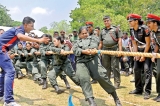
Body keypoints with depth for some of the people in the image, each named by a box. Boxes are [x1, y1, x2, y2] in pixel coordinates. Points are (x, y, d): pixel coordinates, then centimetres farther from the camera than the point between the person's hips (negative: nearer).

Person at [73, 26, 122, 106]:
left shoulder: (92, 38, 26)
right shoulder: (77, 43, 30)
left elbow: (95, 43, 1)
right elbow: (75, 50, 6)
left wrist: (94, 49, -25)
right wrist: (84, 51, -17)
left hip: (92, 59, -1)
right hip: (81, 62, 1)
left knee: (100, 76, -20)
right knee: (83, 78, -26)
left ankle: (115, 97, -4)